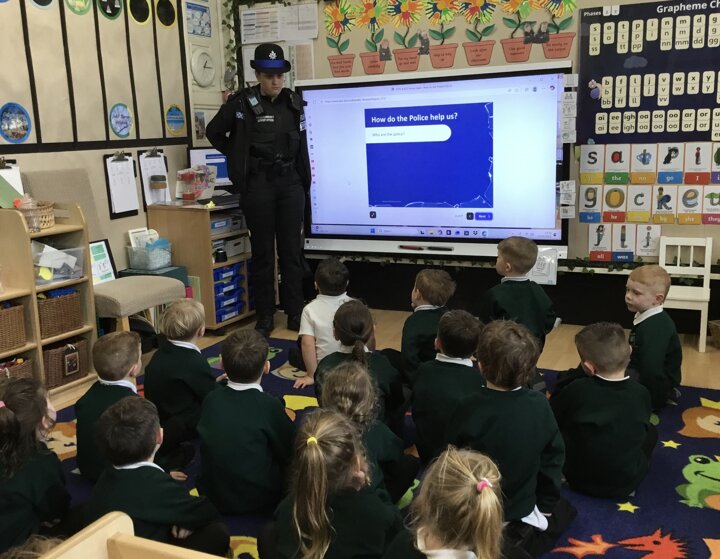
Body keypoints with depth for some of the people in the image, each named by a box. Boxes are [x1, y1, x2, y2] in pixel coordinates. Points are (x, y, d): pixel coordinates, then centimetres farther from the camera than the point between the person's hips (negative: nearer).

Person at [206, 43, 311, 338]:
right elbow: (213, 132, 6)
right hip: (258, 184, -3)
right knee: (263, 251, 3)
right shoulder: (242, 103, -5)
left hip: (290, 182, 3)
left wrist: (305, 181, 13)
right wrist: (239, 157, 3)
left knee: (292, 249, 6)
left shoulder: (294, 102, 7)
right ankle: (265, 316, 13)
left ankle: (295, 313, 16)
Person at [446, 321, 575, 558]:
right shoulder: (539, 404, -16)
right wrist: (547, 503, 14)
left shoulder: (468, 410, -27)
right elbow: (553, 456, -3)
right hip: (521, 510, 3)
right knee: (562, 509, 34)